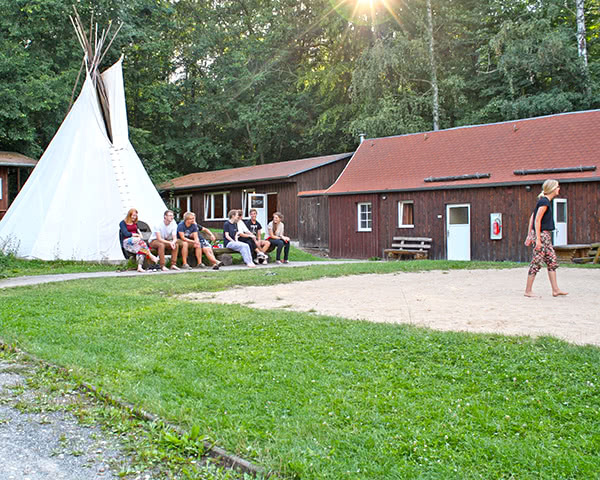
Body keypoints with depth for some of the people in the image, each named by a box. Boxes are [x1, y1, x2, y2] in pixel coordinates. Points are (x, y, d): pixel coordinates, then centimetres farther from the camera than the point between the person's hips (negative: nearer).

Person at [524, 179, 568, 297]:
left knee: (552, 261, 10)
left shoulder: (544, 201, 15)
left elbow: (532, 218, 16)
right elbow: (537, 220, -19)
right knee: (536, 262, -5)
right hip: (542, 234, -10)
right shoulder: (544, 202, -14)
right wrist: (538, 239, -22)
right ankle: (528, 291, 1)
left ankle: (555, 290, 13)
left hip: (546, 235, 10)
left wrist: (529, 235, 17)